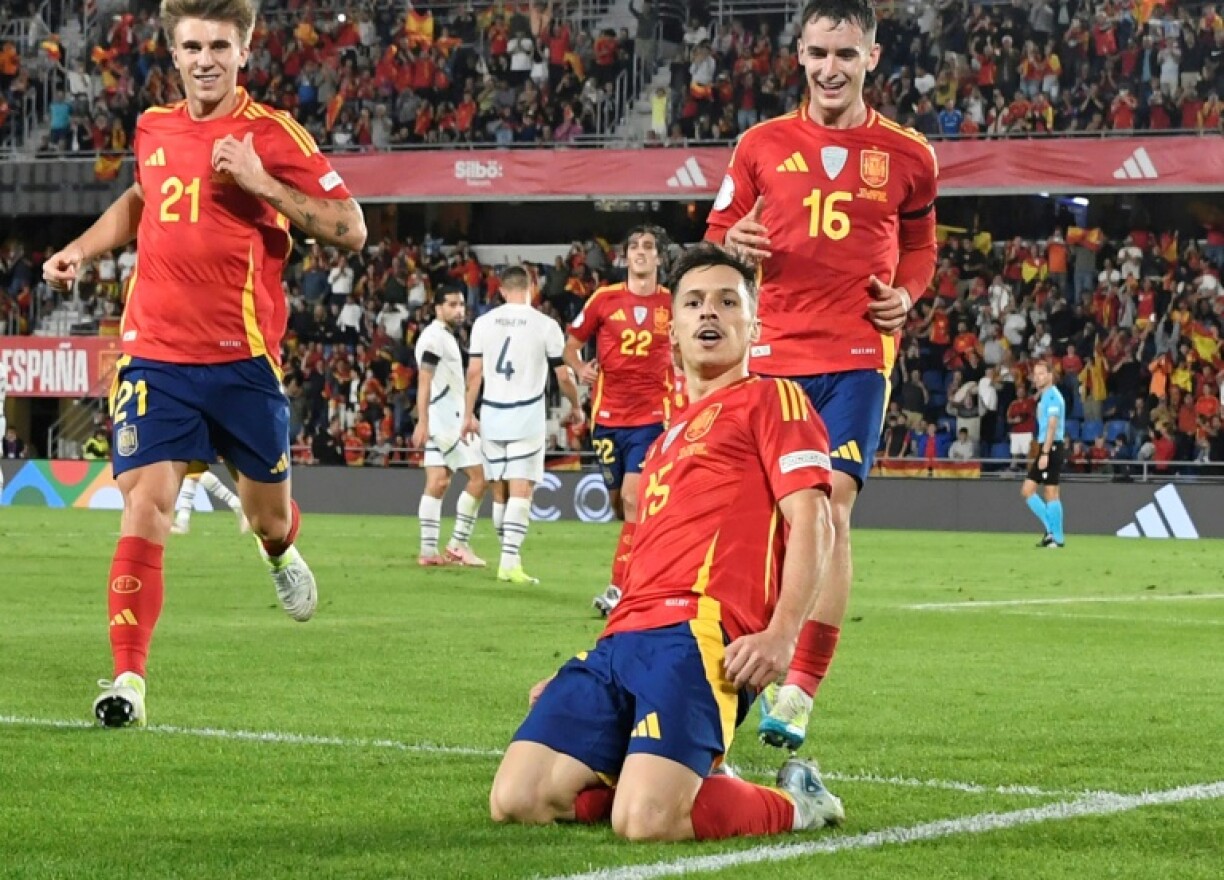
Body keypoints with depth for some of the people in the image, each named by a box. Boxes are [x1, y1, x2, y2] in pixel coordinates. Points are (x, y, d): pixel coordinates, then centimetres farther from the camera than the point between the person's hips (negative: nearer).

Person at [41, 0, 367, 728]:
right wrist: (81, 250, 17)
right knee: (145, 505, -13)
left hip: (243, 359, -2)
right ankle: (129, 679, -14)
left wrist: (262, 183, -20)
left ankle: (282, 554, 51)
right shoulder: (153, 129, 8)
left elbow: (350, 231, -11)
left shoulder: (272, 133, -6)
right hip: (157, 353, 2)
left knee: (268, 517, 12)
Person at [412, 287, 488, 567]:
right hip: (444, 418, -10)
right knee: (478, 475, -9)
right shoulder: (435, 336, -10)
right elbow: (424, 381, -18)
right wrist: (422, 422, -25)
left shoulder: (446, 336, 21)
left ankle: (428, 550, 3)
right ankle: (458, 544, -7)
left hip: (449, 419, 10)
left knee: (438, 483, 5)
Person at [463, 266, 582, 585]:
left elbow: (474, 372, 3)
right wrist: (576, 406, 18)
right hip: (527, 415, -3)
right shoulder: (546, 325, -3)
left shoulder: (483, 323, 4)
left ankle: (509, 555, 23)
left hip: (492, 415, 3)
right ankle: (510, 561, -14)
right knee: (521, 489, -5)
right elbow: (564, 376, 1)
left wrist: (468, 414, 11)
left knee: (500, 489, 13)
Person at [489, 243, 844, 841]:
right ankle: (701, 788, 9)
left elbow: (811, 523, -5)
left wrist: (781, 635, -19)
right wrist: (580, 674, 26)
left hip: (697, 635, -8)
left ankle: (796, 804, 2)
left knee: (645, 822, -28)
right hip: (624, 638, 8)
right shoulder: (666, 441, 32)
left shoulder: (770, 399, 8)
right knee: (516, 802, -11)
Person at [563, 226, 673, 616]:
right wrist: (580, 369, -8)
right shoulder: (604, 299, 2)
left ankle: (619, 588, -15)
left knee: (634, 499, -15)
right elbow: (572, 344, 12)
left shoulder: (673, 303, 2)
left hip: (651, 415, -2)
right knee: (618, 502, 10)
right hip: (608, 415, 2)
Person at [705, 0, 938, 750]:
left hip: (859, 356, -2)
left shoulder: (907, 154, 6)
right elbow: (718, 236, 14)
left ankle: (800, 694, -15)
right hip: (775, 352, 2)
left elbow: (921, 245, 20)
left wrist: (906, 295, 0)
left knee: (831, 508, -14)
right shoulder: (762, 146, 7)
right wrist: (733, 244, -9)